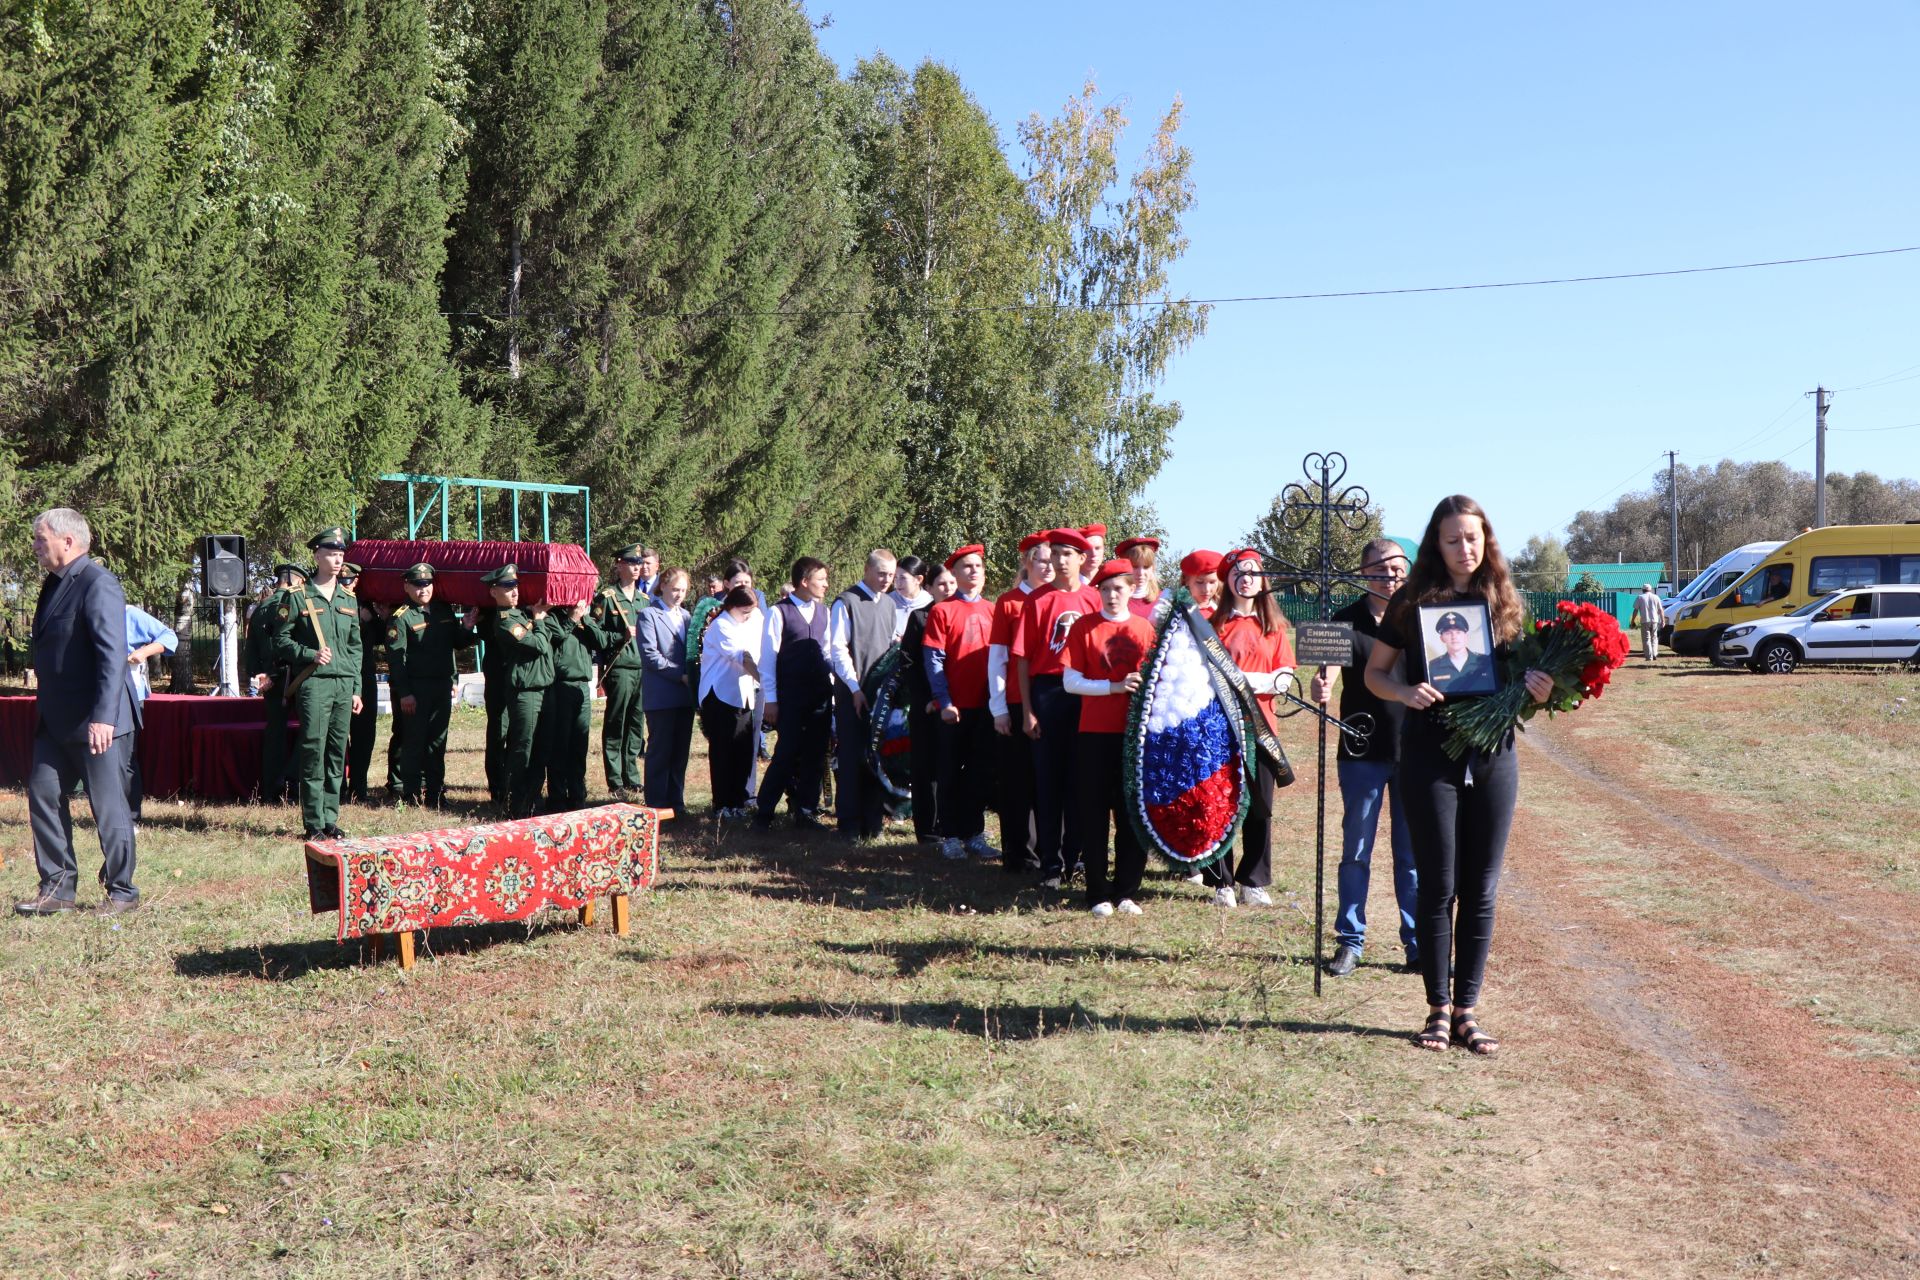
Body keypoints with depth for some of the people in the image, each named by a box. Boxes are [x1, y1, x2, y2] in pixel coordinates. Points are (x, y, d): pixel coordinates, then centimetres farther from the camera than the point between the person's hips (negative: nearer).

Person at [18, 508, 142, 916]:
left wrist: (103, 717, -28)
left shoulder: (98, 584, -15)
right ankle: (58, 887, 19)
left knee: (109, 806, 0)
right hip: (57, 720, 9)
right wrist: (43, 706, 17)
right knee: (43, 795, 9)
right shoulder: (55, 584, 13)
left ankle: (122, 893, 12)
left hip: (96, 721, -9)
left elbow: (113, 654, -23)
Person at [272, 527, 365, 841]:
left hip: (344, 685, 5)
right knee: (314, 754, -5)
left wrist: (356, 688, 13)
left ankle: (331, 820, 14)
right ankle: (314, 824, 0)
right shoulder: (297, 597, -1)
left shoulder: (349, 600, 15)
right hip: (313, 684, -5)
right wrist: (310, 654, -15)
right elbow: (280, 640, -1)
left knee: (337, 755, 7)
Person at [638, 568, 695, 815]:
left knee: (681, 751, 9)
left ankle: (676, 801, 16)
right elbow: (650, 655, -13)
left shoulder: (685, 615, 17)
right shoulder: (649, 615, -4)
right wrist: (680, 675, -14)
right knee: (660, 752, -1)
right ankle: (656, 804, 5)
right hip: (661, 696, -6)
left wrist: (693, 675, 2)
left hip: (684, 695, 6)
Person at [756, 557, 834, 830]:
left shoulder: (823, 611, 9)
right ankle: (763, 813, 8)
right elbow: (768, 658, -6)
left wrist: (831, 685, 10)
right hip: (790, 698, -5)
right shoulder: (778, 613, -6)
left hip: (820, 695, 5)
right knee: (786, 756, -4)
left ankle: (806, 812, 17)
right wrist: (770, 700, -8)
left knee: (814, 757, 7)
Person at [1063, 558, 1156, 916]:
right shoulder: (1084, 627, 1)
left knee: (1133, 813, 4)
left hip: (1136, 733, 2)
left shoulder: (1145, 628, 7)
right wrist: (1115, 686, -14)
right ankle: (1098, 893, 10)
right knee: (1094, 815, 2)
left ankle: (1126, 891, 15)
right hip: (1095, 734, -2)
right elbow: (1070, 682, -3)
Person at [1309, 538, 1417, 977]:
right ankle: (1350, 941, 16)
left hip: (1414, 750, 1)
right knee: (1356, 852, 7)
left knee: (1413, 854, 7)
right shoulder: (1347, 621, 1)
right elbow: (1329, 665, -12)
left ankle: (1418, 944, 16)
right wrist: (1321, 686, -35)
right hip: (1362, 751, -1)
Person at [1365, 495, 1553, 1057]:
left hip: (1493, 755, 2)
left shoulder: (1504, 600, 6)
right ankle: (1438, 1010, 13)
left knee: (1480, 891, 7)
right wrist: (1406, 693, -16)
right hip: (1430, 753, -2)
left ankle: (1467, 1010, 16)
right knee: (1438, 887, 2)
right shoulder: (1413, 600, -1)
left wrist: (1539, 689, -10)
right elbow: (1375, 673, 4)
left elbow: (1519, 675, 12)